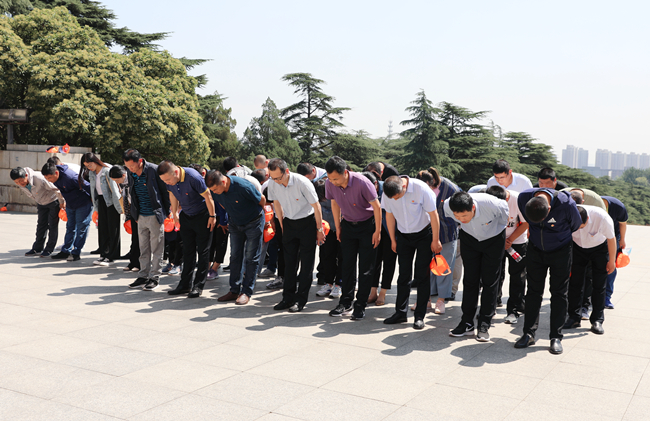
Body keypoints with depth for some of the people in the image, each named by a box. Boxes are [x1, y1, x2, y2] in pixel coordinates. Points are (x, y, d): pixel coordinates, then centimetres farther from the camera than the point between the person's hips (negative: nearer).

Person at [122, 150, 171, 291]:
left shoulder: (154, 170, -15)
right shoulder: (131, 173, 3)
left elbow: (165, 191, -9)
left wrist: (165, 213, -5)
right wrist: (135, 215, 15)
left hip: (155, 216, -6)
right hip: (141, 216, 6)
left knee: (156, 249, 3)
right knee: (143, 249, 12)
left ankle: (155, 277, 10)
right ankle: (143, 276, 20)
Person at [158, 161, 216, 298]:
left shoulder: (193, 177, -30)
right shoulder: (169, 180, -11)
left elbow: (207, 196, -20)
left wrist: (212, 216, -13)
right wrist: (174, 213, 17)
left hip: (202, 215, -6)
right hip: (185, 216, 6)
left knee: (203, 251, -2)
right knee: (188, 251, 9)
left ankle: (198, 286, 3)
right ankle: (185, 284, 15)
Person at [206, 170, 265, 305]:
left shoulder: (243, 186, -33)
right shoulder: (215, 191, -16)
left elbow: (262, 200, -15)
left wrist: (257, 212, 4)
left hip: (253, 222, -5)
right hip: (235, 223, 6)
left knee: (251, 258, -2)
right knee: (235, 256, 6)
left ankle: (246, 292, 3)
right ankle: (234, 290, 13)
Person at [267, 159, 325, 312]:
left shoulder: (302, 182, -25)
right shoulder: (273, 184, -11)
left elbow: (316, 206, -14)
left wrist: (319, 229, -8)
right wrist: (282, 225, 12)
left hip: (307, 222, -4)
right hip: (289, 223, 4)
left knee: (306, 263, -2)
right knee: (289, 261, 5)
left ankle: (301, 299, 4)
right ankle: (288, 297, 12)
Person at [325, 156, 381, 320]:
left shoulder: (362, 182, -29)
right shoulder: (330, 184, -15)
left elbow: (376, 206, -18)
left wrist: (377, 231, -14)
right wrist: (338, 227, 8)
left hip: (367, 225, -4)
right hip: (347, 225, 4)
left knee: (366, 268, -2)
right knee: (347, 265, 5)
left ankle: (360, 305, 5)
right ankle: (346, 303, 14)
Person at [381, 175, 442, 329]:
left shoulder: (421, 189, -26)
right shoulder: (388, 192, -13)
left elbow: (433, 215, -16)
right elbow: (390, 215, 2)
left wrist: (435, 240, -11)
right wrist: (393, 240, 8)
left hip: (424, 234, -3)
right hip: (403, 235, 3)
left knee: (422, 275, -3)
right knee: (403, 274, 3)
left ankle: (420, 316, 3)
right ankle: (400, 312, 12)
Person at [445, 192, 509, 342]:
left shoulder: (492, 205, -39)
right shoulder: (448, 206, -30)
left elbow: (504, 217, -14)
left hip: (493, 239, -2)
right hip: (469, 238, 2)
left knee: (490, 281, -3)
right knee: (470, 279, 2)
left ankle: (484, 325, 3)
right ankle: (467, 323, 10)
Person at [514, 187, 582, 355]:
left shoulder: (566, 204, -30)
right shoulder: (523, 198, -22)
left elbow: (576, 226, -7)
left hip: (560, 251, -2)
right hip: (535, 249, 2)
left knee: (559, 293, 1)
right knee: (533, 291, 3)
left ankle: (556, 337, 8)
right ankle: (529, 333, 9)